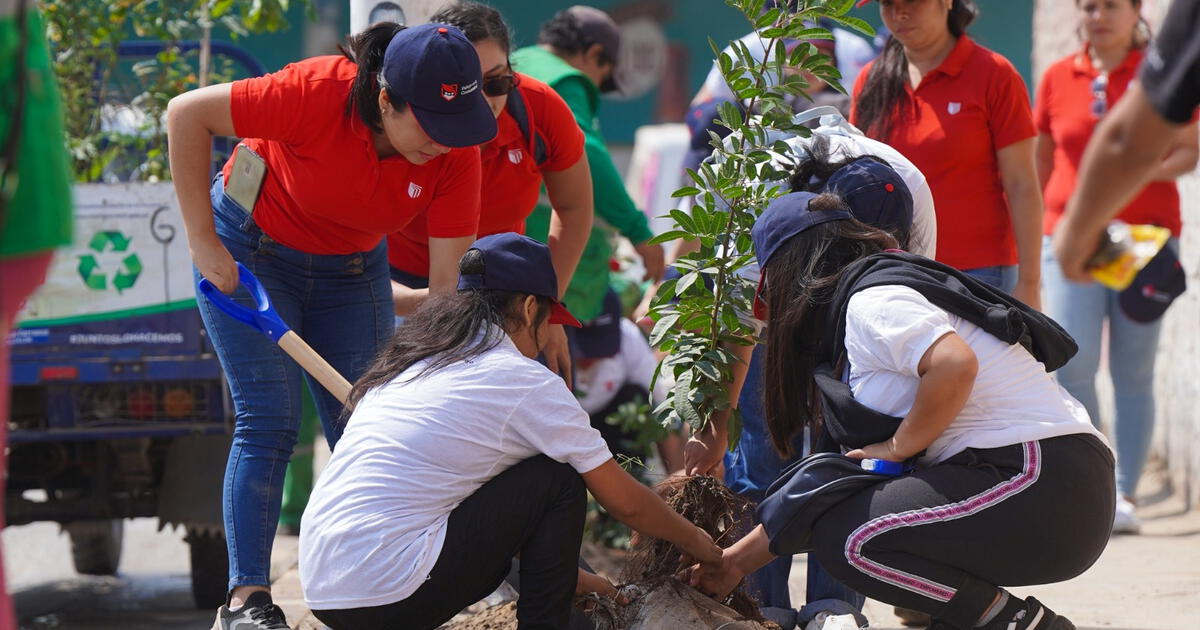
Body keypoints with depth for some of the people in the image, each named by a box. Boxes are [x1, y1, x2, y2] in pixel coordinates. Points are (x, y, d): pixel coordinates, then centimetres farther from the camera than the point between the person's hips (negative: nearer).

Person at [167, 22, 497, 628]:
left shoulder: (456, 152, -23)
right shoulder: (318, 94, -35)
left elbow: (445, 283, -22)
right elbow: (187, 113, -27)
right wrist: (201, 239, -23)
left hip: (351, 269, 4)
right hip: (250, 253, -4)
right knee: (269, 420, -12)